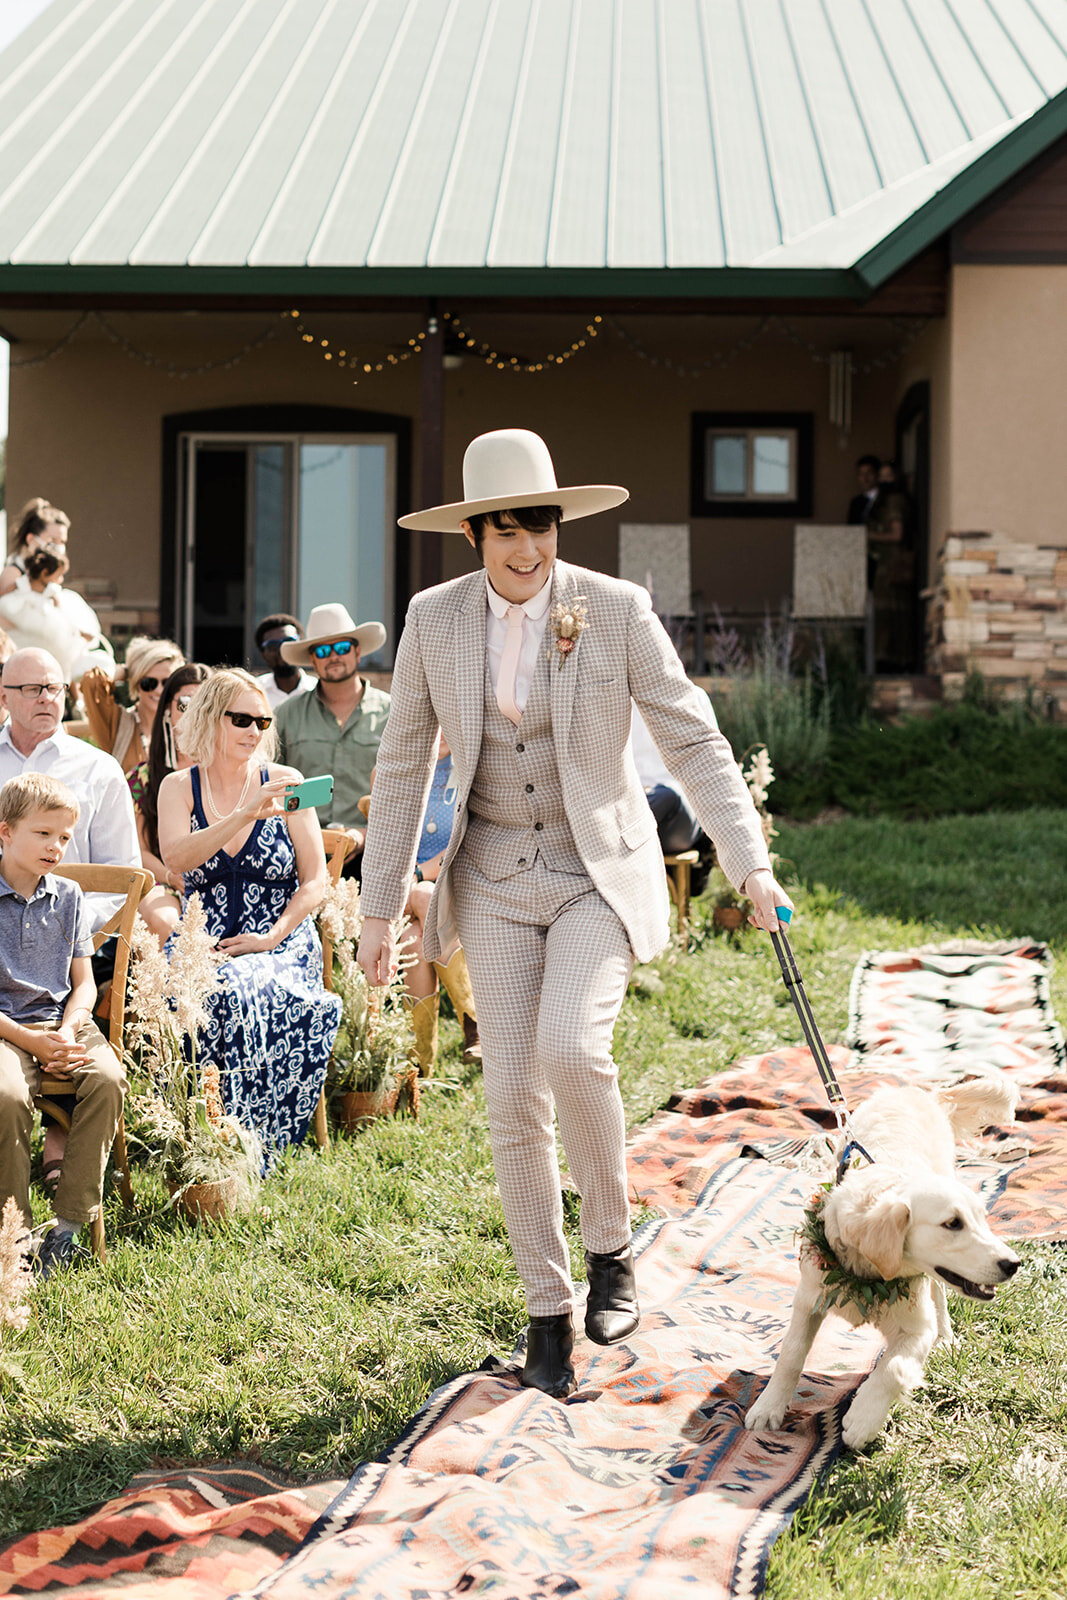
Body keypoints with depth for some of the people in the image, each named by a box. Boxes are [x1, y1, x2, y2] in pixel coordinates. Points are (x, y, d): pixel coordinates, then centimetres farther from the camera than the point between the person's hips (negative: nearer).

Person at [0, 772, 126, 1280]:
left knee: (107, 1078, -27)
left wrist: (66, 1032, -8)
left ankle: (69, 1224, -19)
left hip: (61, 1021, 4)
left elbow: (84, 981, 12)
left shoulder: (68, 897, 11)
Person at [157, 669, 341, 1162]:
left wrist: (273, 937, -11)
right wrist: (246, 815, -24)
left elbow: (315, 883, 5)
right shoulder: (179, 787, 8)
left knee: (241, 992, -34)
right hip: (203, 945, 1)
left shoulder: (282, 783, 6)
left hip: (282, 942, -1)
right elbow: (175, 857, -13)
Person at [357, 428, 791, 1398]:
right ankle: (548, 1311, 14)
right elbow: (404, 765, 4)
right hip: (496, 880, 2)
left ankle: (611, 1245, 0)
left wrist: (751, 863, -16)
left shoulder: (617, 610, -10)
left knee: (572, 1049, -26)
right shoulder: (435, 619, -3)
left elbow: (693, 741, -7)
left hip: (602, 871, -2)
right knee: (514, 1097, -1)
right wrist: (379, 907, 4)